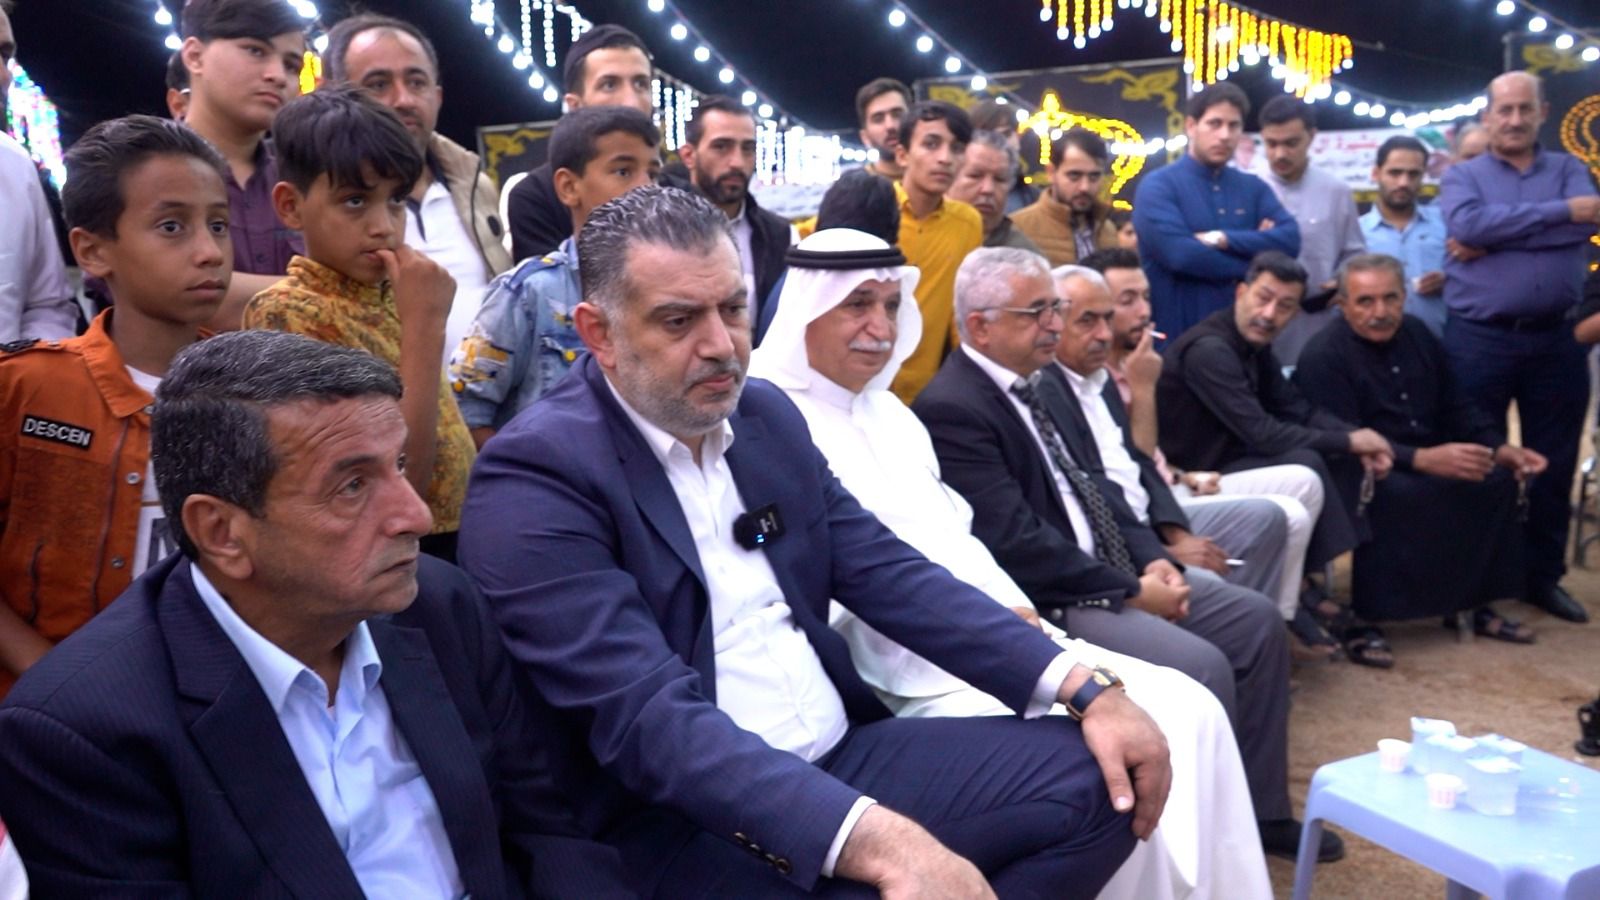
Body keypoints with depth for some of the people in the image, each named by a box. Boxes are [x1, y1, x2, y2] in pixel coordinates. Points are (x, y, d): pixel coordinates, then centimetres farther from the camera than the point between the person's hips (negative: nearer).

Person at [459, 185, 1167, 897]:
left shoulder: (765, 413, 7)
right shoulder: (535, 473, -15)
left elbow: (888, 572, 7)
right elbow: (646, 714, -24)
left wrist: (1086, 689, -3)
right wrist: (876, 841, -35)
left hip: (843, 757, 7)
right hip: (685, 821, -7)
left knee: (1088, 779, -1)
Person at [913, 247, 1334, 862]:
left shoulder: (1040, 386, 12)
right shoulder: (951, 409, -19)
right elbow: (1016, 544, -23)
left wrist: (1150, 558, -1)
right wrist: (1130, 592, -16)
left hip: (1107, 574, 10)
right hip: (1044, 602, -10)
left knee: (1255, 619, 8)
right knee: (1202, 668, -23)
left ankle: (1261, 808, 19)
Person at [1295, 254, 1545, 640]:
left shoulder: (1416, 335, 8)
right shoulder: (1323, 358, -16)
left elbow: (1456, 406, 13)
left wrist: (1500, 447, -5)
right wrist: (1422, 459, -34)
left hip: (1427, 458, 8)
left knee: (1498, 477, -12)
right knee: (1407, 492, -36)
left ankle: (1470, 601, 1)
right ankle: (1362, 617, -26)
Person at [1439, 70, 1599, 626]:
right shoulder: (1463, 177, 5)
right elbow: (1467, 225, -17)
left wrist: (1497, 237, -15)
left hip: (1554, 339, 3)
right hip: (1479, 339, -2)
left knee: (1554, 463, 9)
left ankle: (1544, 575, 23)